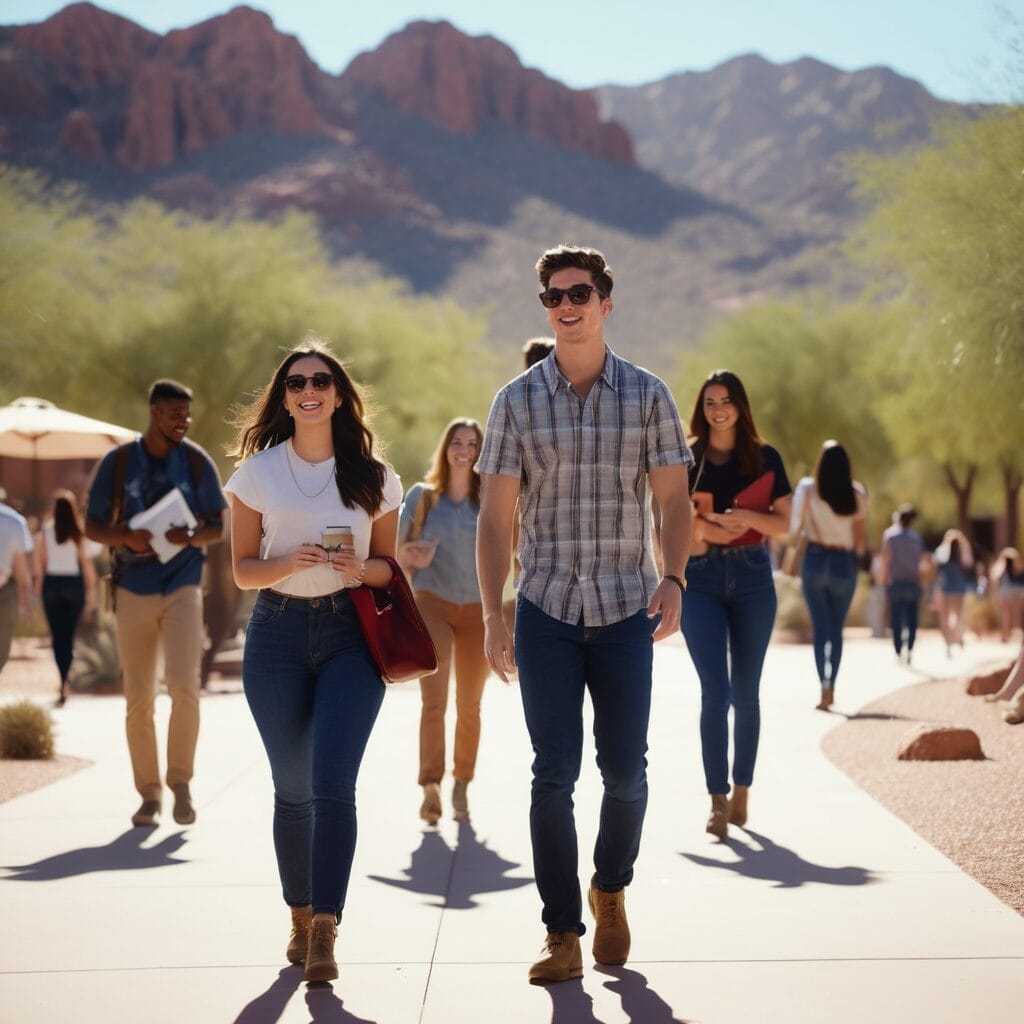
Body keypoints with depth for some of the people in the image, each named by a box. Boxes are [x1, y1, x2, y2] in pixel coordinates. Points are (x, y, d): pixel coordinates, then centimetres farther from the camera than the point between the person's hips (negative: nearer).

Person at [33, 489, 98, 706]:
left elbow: (39, 563, -2)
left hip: (52, 583, 0)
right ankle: (63, 682, 7)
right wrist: (91, 592, 0)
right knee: (69, 635, 11)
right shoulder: (79, 532, -5)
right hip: (74, 584, 0)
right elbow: (86, 562, -6)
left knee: (57, 636, 3)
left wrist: (38, 589, 5)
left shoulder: (46, 530, -3)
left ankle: (63, 684, -10)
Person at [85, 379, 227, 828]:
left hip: (182, 588, 0)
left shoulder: (197, 462, 1)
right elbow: (92, 526, 4)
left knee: (183, 686, -16)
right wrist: (127, 537, -17)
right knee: (138, 699, 4)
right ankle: (149, 794, 15)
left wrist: (193, 537, -15)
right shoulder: (117, 462, 0)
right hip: (133, 591, 1)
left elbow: (218, 526, 7)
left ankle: (181, 782, 1)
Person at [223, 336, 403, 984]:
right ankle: (301, 917, 24)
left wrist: (359, 567, -12)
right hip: (278, 632, 1)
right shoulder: (258, 472, 3)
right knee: (293, 789, 8)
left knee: (333, 785, -13)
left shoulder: (373, 476, 4)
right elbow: (242, 570, 4)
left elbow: (388, 566, 10)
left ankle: (325, 932, -11)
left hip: (350, 633, -1)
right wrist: (291, 562, -16)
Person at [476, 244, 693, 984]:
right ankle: (563, 937, 4)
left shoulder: (647, 395, 2)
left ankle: (611, 890, 32)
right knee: (554, 775, -3)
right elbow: (496, 517, 3)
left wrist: (673, 580, -16)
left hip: (627, 611, 0)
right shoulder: (518, 401, 2)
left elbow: (674, 500, 1)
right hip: (546, 610, 0)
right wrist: (492, 617, -3)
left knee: (625, 769, 4)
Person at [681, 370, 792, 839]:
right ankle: (717, 801, -12)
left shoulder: (765, 458, 6)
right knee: (715, 689, -11)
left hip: (752, 577, 1)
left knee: (745, 691, 6)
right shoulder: (685, 458, 6)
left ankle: (741, 792, 17)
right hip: (701, 579, -1)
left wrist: (748, 518, -14)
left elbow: (785, 524, 3)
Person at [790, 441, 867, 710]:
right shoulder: (857, 494, 0)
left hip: (816, 559, -1)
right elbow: (859, 539, 0)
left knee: (821, 628, 0)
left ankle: (824, 686, -14)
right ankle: (831, 687, 17)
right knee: (837, 629, 14)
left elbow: (794, 525, -6)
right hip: (844, 564, 1)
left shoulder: (808, 488, -4)